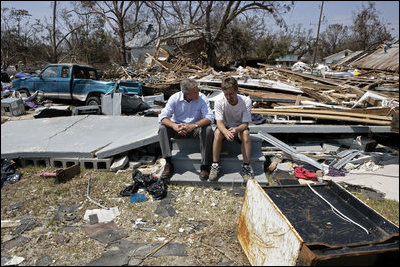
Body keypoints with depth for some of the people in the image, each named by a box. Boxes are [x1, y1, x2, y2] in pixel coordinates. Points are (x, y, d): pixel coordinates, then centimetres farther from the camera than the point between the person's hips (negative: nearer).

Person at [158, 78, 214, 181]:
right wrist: (174, 126, -39)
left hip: (195, 128, -1)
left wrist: (193, 125, -41)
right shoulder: (175, 98, -12)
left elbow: (210, 118, -24)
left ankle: (205, 166, -23)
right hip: (178, 129, 1)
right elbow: (162, 117, -18)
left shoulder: (202, 98, -14)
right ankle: (168, 164, -21)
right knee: (162, 128, -25)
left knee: (208, 130, -31)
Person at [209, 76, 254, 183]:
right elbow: (219, 122, -24)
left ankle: (246, 166, -25)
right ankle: (215, 165, -22)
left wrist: (236, 129, -44)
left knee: (246, 133, -34)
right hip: (225, 127, 1)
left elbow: (245, 124, -21)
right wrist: (226, 132, -47)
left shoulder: (246, 101, -19)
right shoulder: (219, 102, -18)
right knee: (217, 133, -32)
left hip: (239, 127, 0)